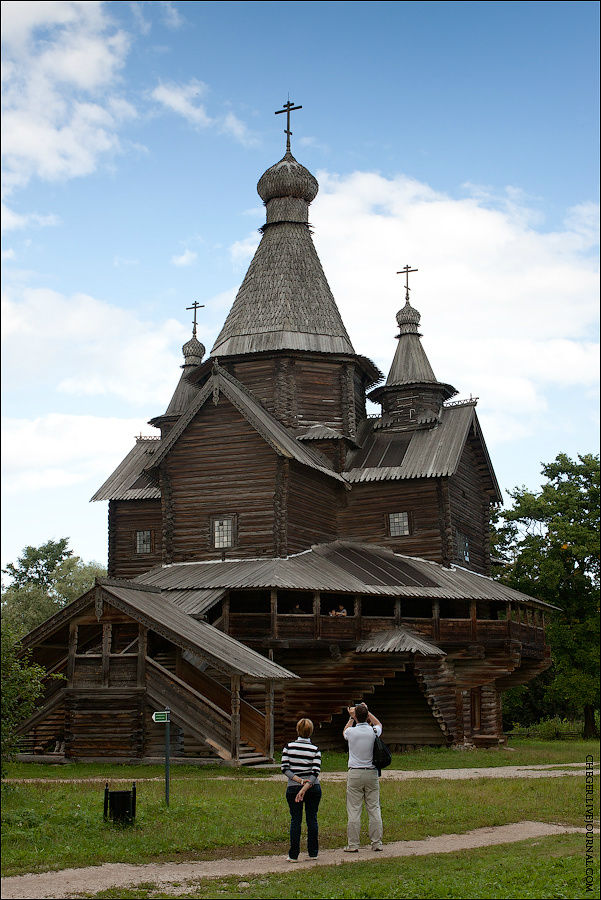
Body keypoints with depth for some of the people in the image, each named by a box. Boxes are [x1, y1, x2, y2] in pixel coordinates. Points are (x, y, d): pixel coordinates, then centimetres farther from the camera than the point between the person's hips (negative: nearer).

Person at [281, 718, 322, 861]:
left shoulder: (289, 747, -2)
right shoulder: (315, 750, -4)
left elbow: (284, 768, -8)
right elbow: (315, 772, -13)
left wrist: (299, 780, -11)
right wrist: (305, 787, -17)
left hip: (293, 788, 0)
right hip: (313, 788, 0)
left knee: (295, 820, 5)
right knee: (312, 819, 9)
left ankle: (293, 855, 6)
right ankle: (313, 853, 14)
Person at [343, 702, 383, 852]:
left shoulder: (351, 731, -6)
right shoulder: (373, 731, -2)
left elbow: (344, 732, 21)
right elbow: (378, 723, 24)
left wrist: (351, 717, 28)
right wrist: (366, 711, 26)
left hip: (355, 774, -2)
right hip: (371, 773, 2)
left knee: (354, 810, 0)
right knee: (374, 809, 6)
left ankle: (353, 844, 1)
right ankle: (377, 843, 8)